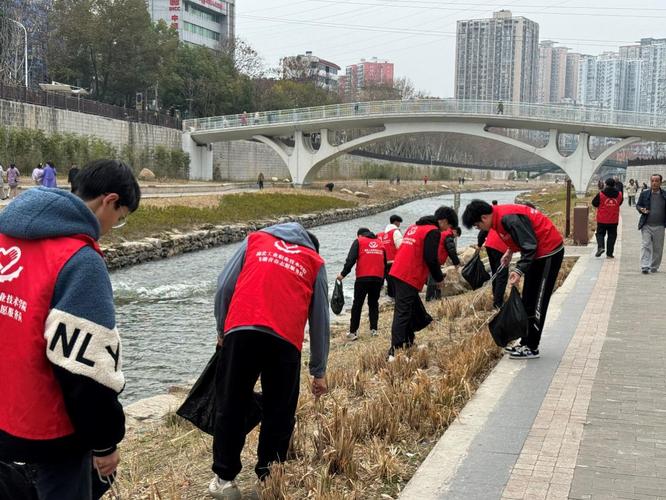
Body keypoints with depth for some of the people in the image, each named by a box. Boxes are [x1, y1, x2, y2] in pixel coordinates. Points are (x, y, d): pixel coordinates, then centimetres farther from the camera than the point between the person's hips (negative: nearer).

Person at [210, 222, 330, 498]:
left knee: (230, 406, 10)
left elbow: (224, 286, 13)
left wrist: (221, 329, 23)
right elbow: (320, 320, 21)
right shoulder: (314, 261, 22)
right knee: (279, 413, 12)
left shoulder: (255, 239, 23)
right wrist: (319, 371, 26)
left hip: (241, 332, 0)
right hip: (285, 340, 0)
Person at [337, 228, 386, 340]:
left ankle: (353, 332, 1)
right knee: (374, 304, 14)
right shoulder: (380, 243, 18)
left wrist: (343, 274, -3)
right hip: (378, 279, 4)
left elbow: (351, 260, -8)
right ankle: (374, 329, 7)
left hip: (363, 278, -3)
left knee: (357, 305, 2)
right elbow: (385, 263, 20)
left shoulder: (358, 242, 5)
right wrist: (382, 281, 26)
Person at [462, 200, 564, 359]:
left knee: (538, 302, -6)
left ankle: (532, 348, -1)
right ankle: (526, 343, 18)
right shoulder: (499, 217, 3)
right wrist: (510, 252, 9)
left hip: (549, 251, -10)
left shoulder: (508, 219, -27)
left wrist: (519, 271, -32)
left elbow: (530, 246, -28)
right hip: (538, 252, 10)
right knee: (528, 300, 12)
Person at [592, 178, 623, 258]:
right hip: (614, 220, 2)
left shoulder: (601, 194, -13)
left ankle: (600, 247, -12)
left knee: (600, 233, 12)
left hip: (602, 220, -2)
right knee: (612, 236, 10)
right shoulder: (619, 194, -3)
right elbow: (620, 202, 14)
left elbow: (594, 203, -3)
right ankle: (609, 253, 9)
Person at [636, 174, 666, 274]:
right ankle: (645, 267, -11)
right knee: (645, 246, -9)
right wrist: (641, 209, -12)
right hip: (646, 225, -1)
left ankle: (654, 267, 19)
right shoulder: (644, 194, 4)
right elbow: (638, 205, 11)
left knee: (658, 248, 7)